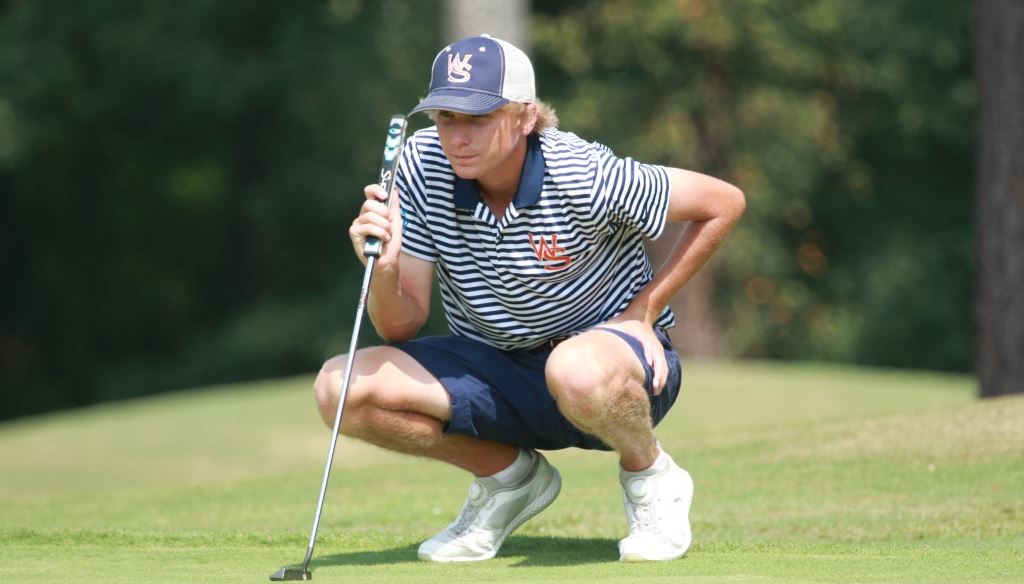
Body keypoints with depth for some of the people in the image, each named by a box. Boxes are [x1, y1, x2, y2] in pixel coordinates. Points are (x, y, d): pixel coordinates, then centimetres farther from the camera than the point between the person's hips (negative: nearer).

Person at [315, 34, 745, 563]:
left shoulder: (584, 177, -22)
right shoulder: (423, 167, -11)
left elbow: (723, 202, -10)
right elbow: (402, 327, -9)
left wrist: (644, 311, -10)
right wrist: (385, 271, -31)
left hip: (612, 355, -5)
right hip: (492, 372, 5)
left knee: (577, 371, -43)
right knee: (341, 389, -19)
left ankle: (648, 473, -6)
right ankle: (508, 475, 7)